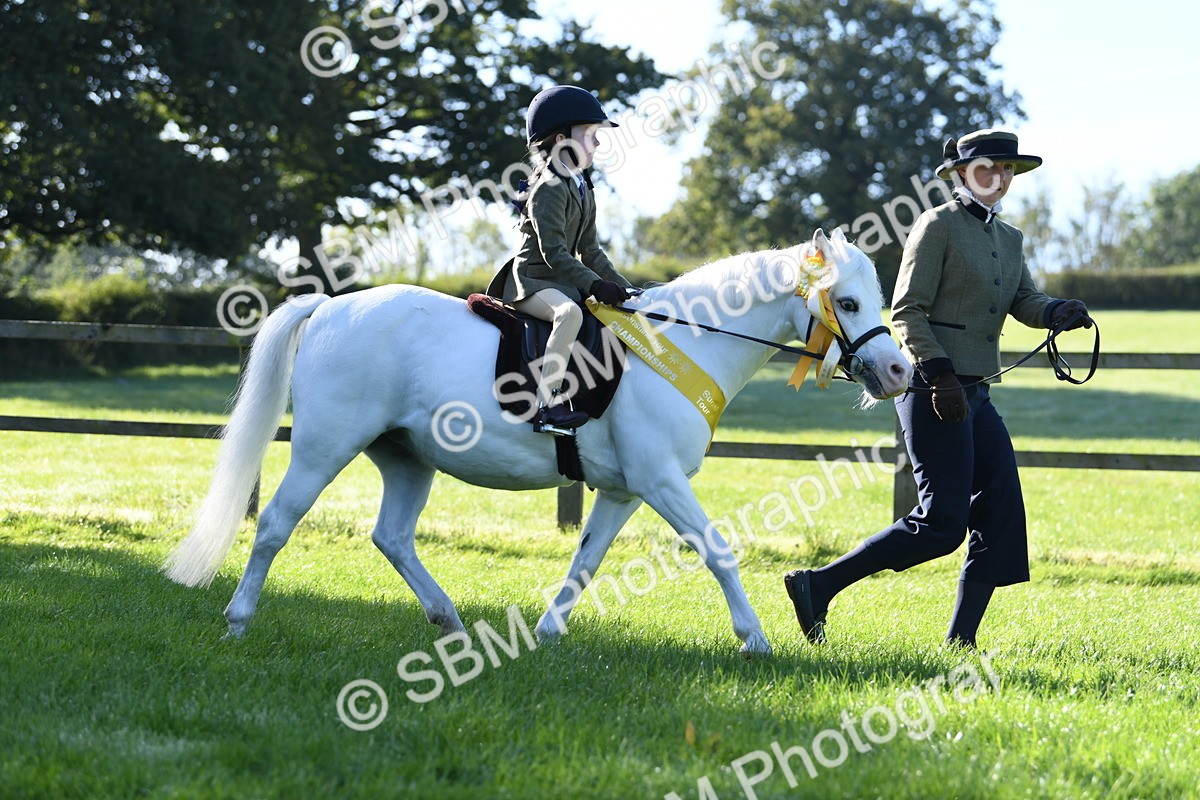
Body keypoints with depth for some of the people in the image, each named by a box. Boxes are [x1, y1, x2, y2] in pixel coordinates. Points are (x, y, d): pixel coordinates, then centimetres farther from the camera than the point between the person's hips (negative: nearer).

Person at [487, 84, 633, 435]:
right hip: (530, 281, -10)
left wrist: (624, 288, 13)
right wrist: (594, 285, -26)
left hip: (562, 282, 10)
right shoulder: (550, 188, -14)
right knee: (570, 312, -38)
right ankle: (548, 405, -46)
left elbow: (590, 253, 19)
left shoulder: (583, 189, 16)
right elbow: (554, 252, -21)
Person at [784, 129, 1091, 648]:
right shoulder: (939, 225, -6)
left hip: (974, 395, 9)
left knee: (1002, 515, 3)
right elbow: (907, 311, -11)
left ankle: (961, 640, 7)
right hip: (935, 392, -9)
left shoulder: (1008, 239, 19)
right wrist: (939, 374, -21)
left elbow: (1024, 302, 7)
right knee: (941, 523, -12)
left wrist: (1059, 313, -15)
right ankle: (818, 587, -6)